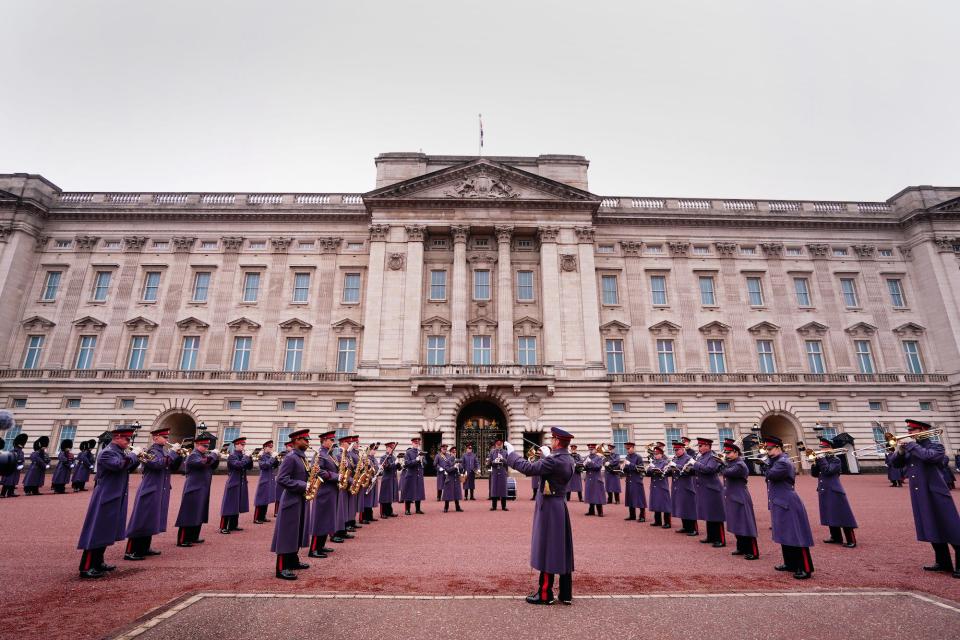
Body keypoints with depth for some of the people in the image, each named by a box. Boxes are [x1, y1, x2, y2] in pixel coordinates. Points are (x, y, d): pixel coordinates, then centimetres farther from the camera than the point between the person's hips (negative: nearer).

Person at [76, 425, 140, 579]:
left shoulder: (120, 452, 12)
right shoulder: (107, 452, -16)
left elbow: (128, 468, 18)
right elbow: (119, 465, -32)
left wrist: (137, 458, 2)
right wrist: (133, 455, -19)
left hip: (115, 499, 10)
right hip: (106, 498, -10)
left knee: (106, 532, 16)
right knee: (97, 533, -5)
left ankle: (98, 563, 25)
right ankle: (86, 568, 0)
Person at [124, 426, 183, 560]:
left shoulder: (164, 451, 13)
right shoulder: (151, 451, -11)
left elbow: (173, 468, 11)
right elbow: (158, 464, -29)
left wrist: (179, 455, -4)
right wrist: (173, 452, -27)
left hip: (161, 491, 8)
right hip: (150, 491, -8)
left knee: (151, 521, 14)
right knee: (142, 520, -5)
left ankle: (144, 549, 23)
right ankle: (130, 552, 1)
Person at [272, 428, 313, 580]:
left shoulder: (302, 457, 12)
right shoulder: (290, 457, -16)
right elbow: (281, 479, -23)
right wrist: (304, 486, -24)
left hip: (301, 500, 9)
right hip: (291, 500, -9)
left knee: (297, 532, 17)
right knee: (287, 534, -4)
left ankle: (293, 561, 28)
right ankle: (282, 568, 1)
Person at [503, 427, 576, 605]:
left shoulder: (553, 460, -23)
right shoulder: (568, 460, 3)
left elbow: (529, 468, -24)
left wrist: (511, 452, -13)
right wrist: (547, 455, 27)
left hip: (549, 508, -8)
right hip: (560, 507, 8)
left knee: (547, 550, 1)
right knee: (563, 551, 13)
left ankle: (545, 594, 11)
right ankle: (566, 594, 22)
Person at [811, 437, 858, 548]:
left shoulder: (835, 460, -8)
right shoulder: (821, 459, 12)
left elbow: (828, 471, -23)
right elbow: (814, 474, 9)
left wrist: (821, 459, -17)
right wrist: (815, 463, -5)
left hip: (834, 492, -7)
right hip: (824, 492, 7)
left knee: (843, 516, -4)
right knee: (830, 516, 14)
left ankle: (851, 540, 2)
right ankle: (836, 537, 23)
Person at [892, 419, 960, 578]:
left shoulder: (936, 446, -4)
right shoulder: (910, 448, 13)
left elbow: (928, 456, -25)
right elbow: (897, 463, 9)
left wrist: (911, 445, -15)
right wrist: (900, 451, -8)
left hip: (935, 494, -6)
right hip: (919, 496, 7)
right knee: (932, 529, 12)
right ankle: (943, 563, 21)